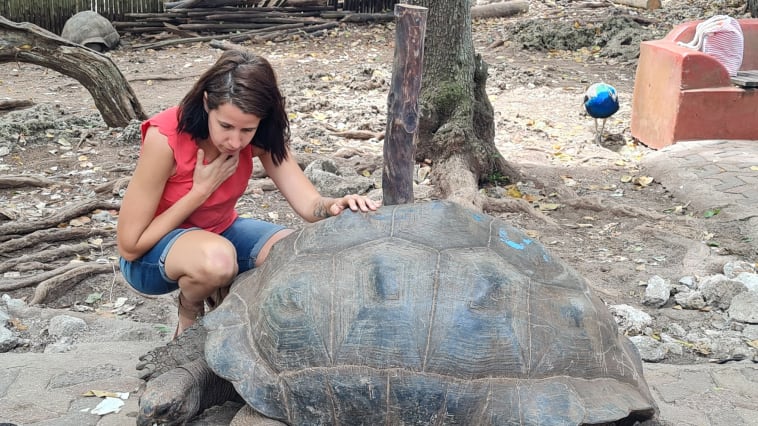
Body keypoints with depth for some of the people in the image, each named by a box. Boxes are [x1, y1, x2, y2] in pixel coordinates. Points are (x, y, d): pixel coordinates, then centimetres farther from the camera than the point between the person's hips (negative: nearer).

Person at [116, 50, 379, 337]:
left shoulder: (259, 136, -16)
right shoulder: (164, 139, -30)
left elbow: (310, 204, -23)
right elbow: (129, 245, -23)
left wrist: (336, 205, -47)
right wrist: (201, 190, -27)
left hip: (220, 232, 5)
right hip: (153, 250, -5)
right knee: (217, 258, -39)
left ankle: (227, 295, 7)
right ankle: (189, 314, -4)